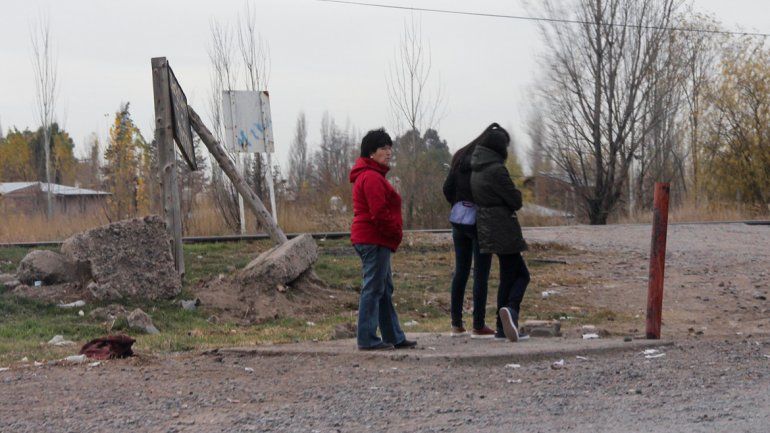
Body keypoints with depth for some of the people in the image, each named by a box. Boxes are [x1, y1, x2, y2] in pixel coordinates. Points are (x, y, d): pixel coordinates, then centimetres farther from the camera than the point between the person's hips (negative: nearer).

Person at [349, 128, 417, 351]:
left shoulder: (371, 175, 20)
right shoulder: (372, 177, -16)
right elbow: (379, 213, -23)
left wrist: (394, 234, 15)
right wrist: (396, 233, -12)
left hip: (373, 239, 11)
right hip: (375, 240, -11)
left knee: (384, 290, 15)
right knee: (373, 289, -8)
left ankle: (394, 337, 21)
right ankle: (367, 339, -6)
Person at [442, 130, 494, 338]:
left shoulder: (460, 157, 7)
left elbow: (447, 188, 7)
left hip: (458, 219, 6)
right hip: (479, 221, -6)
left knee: (460, 271, 12)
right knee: (481, 273, -1)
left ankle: (457, 324, 14)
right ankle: (478, 326, 0)